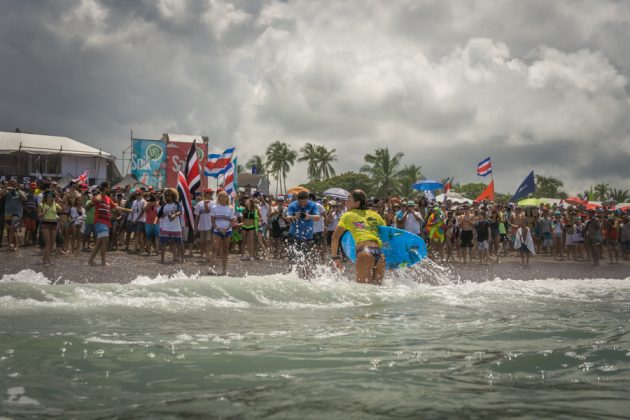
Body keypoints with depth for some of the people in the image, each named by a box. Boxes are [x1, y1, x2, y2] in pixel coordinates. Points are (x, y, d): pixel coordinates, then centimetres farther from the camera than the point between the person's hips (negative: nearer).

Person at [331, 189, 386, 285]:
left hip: (365, 252, -4)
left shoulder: (348, 215, 14)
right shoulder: (374, 214, 25)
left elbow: (335, 237, 8)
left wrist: (335, 257, 13)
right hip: (380, 253, 5)